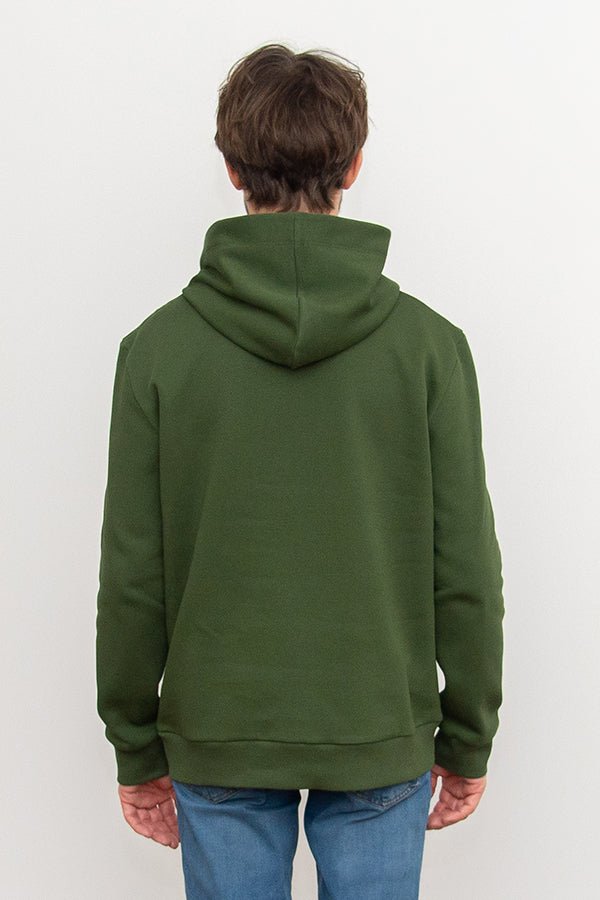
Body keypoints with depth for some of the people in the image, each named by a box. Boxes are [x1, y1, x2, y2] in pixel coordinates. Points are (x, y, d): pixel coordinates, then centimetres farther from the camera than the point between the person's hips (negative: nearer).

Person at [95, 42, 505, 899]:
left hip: (217, 741, 1)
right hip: (383, 739, 0)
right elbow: (466, 572, -7)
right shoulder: (428, 343, -10)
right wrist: (468, 739, 7)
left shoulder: (159, 346, -9)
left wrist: (137, 746, 7)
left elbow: (133, 578, -6)